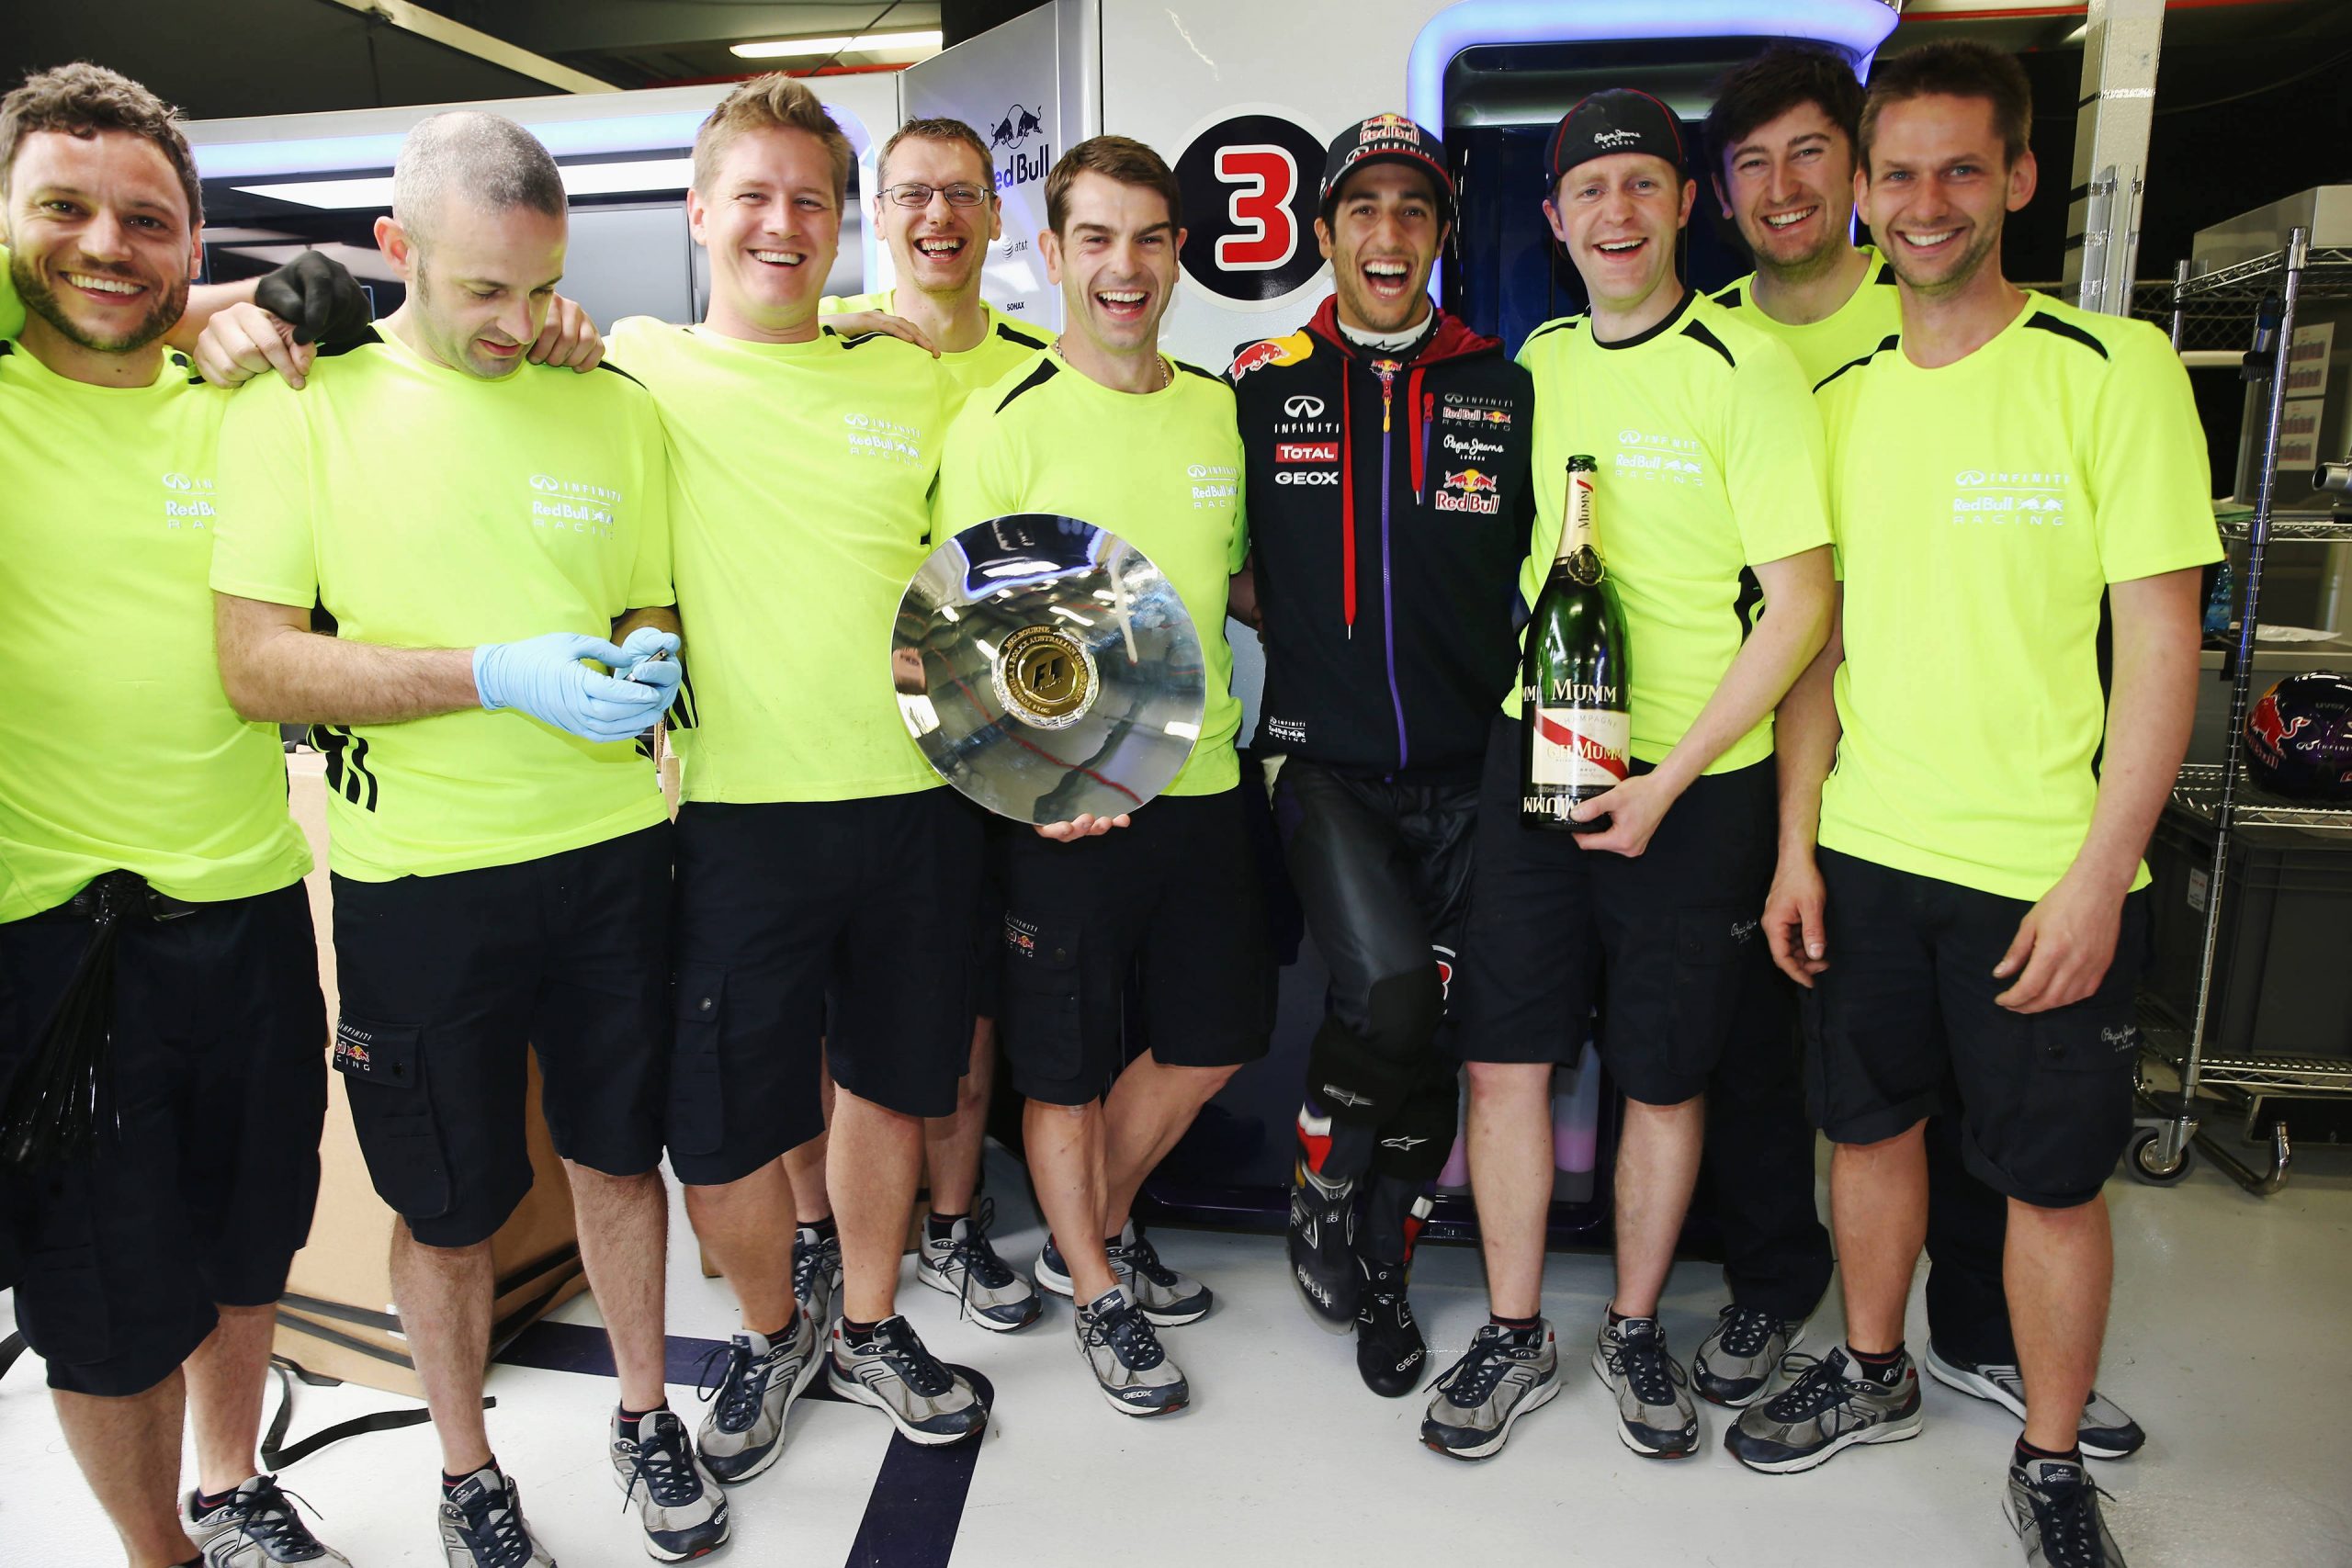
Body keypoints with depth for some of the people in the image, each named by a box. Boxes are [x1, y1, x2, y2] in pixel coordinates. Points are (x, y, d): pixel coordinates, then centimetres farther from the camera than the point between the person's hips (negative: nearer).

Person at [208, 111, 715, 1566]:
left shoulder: (616, 406, 5)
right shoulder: (301, 407, -5)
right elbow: (257, 665, -11)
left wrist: (645, 665, -10)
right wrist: (497, 674, -21)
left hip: (612, 854, 3)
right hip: (417, 878, -2)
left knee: (620, 1156, 16)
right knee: (449, 1209, 12)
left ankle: (647, 1414, 39)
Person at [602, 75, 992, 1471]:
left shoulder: (916, 381, 9)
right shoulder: (633, 368, 2)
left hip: (918, 795, 3)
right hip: (739, 808, -2)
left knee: (892, 1079, 16)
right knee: (720, 1132, 3)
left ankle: (869, 1324, 39)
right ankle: (775, 1328, 34)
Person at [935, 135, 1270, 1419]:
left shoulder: (1220, 411, 7)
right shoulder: (1002, 424, -9)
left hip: (1202, 783, 6)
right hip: (1063, 804, -6)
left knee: (1211, 1038, 17)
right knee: (1065, 1067, 9)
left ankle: (1095, 1231, 42)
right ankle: (1098, 1295, 34)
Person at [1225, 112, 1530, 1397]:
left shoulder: (1506, 390, 7)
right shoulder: (1263, 386, 3)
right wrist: (1307, 629, -2)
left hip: (1466, 769, 2)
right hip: (1323, 762, -2)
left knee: (1430, 1035, 7)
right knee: (1390, 991, -21)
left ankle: (1380, 1269, 28)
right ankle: (1320, 1194, 9)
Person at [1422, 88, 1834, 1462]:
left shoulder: (1746, 371, -8)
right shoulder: (1536, 361, 8)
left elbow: (1802, 605, -11)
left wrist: (1669, 779, -14)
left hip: (1696, 780, -3)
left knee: (1666, 1079, 9)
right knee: (1507, 1055, 4)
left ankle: (1637, 1329, 30)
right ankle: (1515, 1337, 22)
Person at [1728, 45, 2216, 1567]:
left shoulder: (2117, 369, -7)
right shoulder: (1841, 398, 6)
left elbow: (2162, 643, -9)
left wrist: (2097, 876, -15)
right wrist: (1799, 843, 5)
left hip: (2046, 871, -4)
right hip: (1867, 853, 4)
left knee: (2053, 1177, 8)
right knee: (1869, 1121, 16)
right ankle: (1875, 1375, 39)